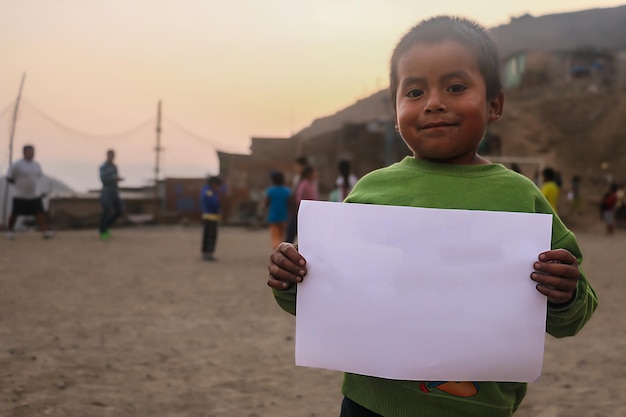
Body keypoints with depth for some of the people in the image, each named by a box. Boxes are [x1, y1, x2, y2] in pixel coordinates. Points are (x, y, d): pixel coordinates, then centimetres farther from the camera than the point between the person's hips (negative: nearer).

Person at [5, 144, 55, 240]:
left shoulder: (37, 165, 7)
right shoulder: (17, 165, -11)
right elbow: (9, 178, -8)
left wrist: (33, 184, 7)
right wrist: (19, 184, -10)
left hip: (35, 195, 5)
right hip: (20, 195, -4)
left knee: (41, 212, -3)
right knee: (14, 214, 7)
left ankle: (44, 231, 0)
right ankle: (10, 231, 24)